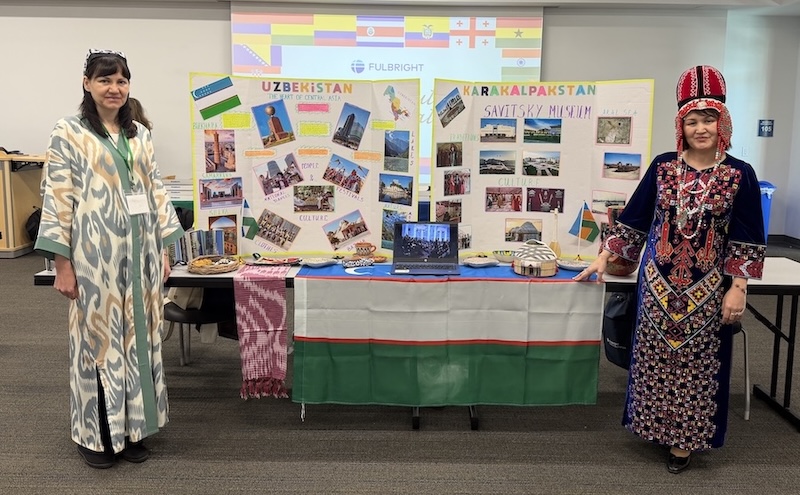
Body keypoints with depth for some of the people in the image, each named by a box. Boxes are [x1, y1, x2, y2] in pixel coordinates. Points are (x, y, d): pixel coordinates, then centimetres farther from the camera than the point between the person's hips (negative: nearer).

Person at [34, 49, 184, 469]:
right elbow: (57, 200, -8)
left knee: (138, 338, 10)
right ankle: (96, 434, 22)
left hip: (139, 254, 5)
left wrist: (164, 249, 7)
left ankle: (132, 428, 25)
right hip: (94, 256, -5)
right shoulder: (68, 133, -3)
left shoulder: (140, 135, 11)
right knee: (97, 337, 5)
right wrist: (62, 264, -12)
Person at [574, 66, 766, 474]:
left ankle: (685, 438, 22)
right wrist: (603, 258, 1)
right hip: (659, 283, 2)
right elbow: (633, 218, 3)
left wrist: (737, 288, -9)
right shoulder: (663, 167, 0)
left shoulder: (739, 174, -4)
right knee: (655, 358, 9)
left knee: (696, 362, 7)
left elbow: (746, 239, -3)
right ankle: (657, 424, 27)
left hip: (706, 289, -1)